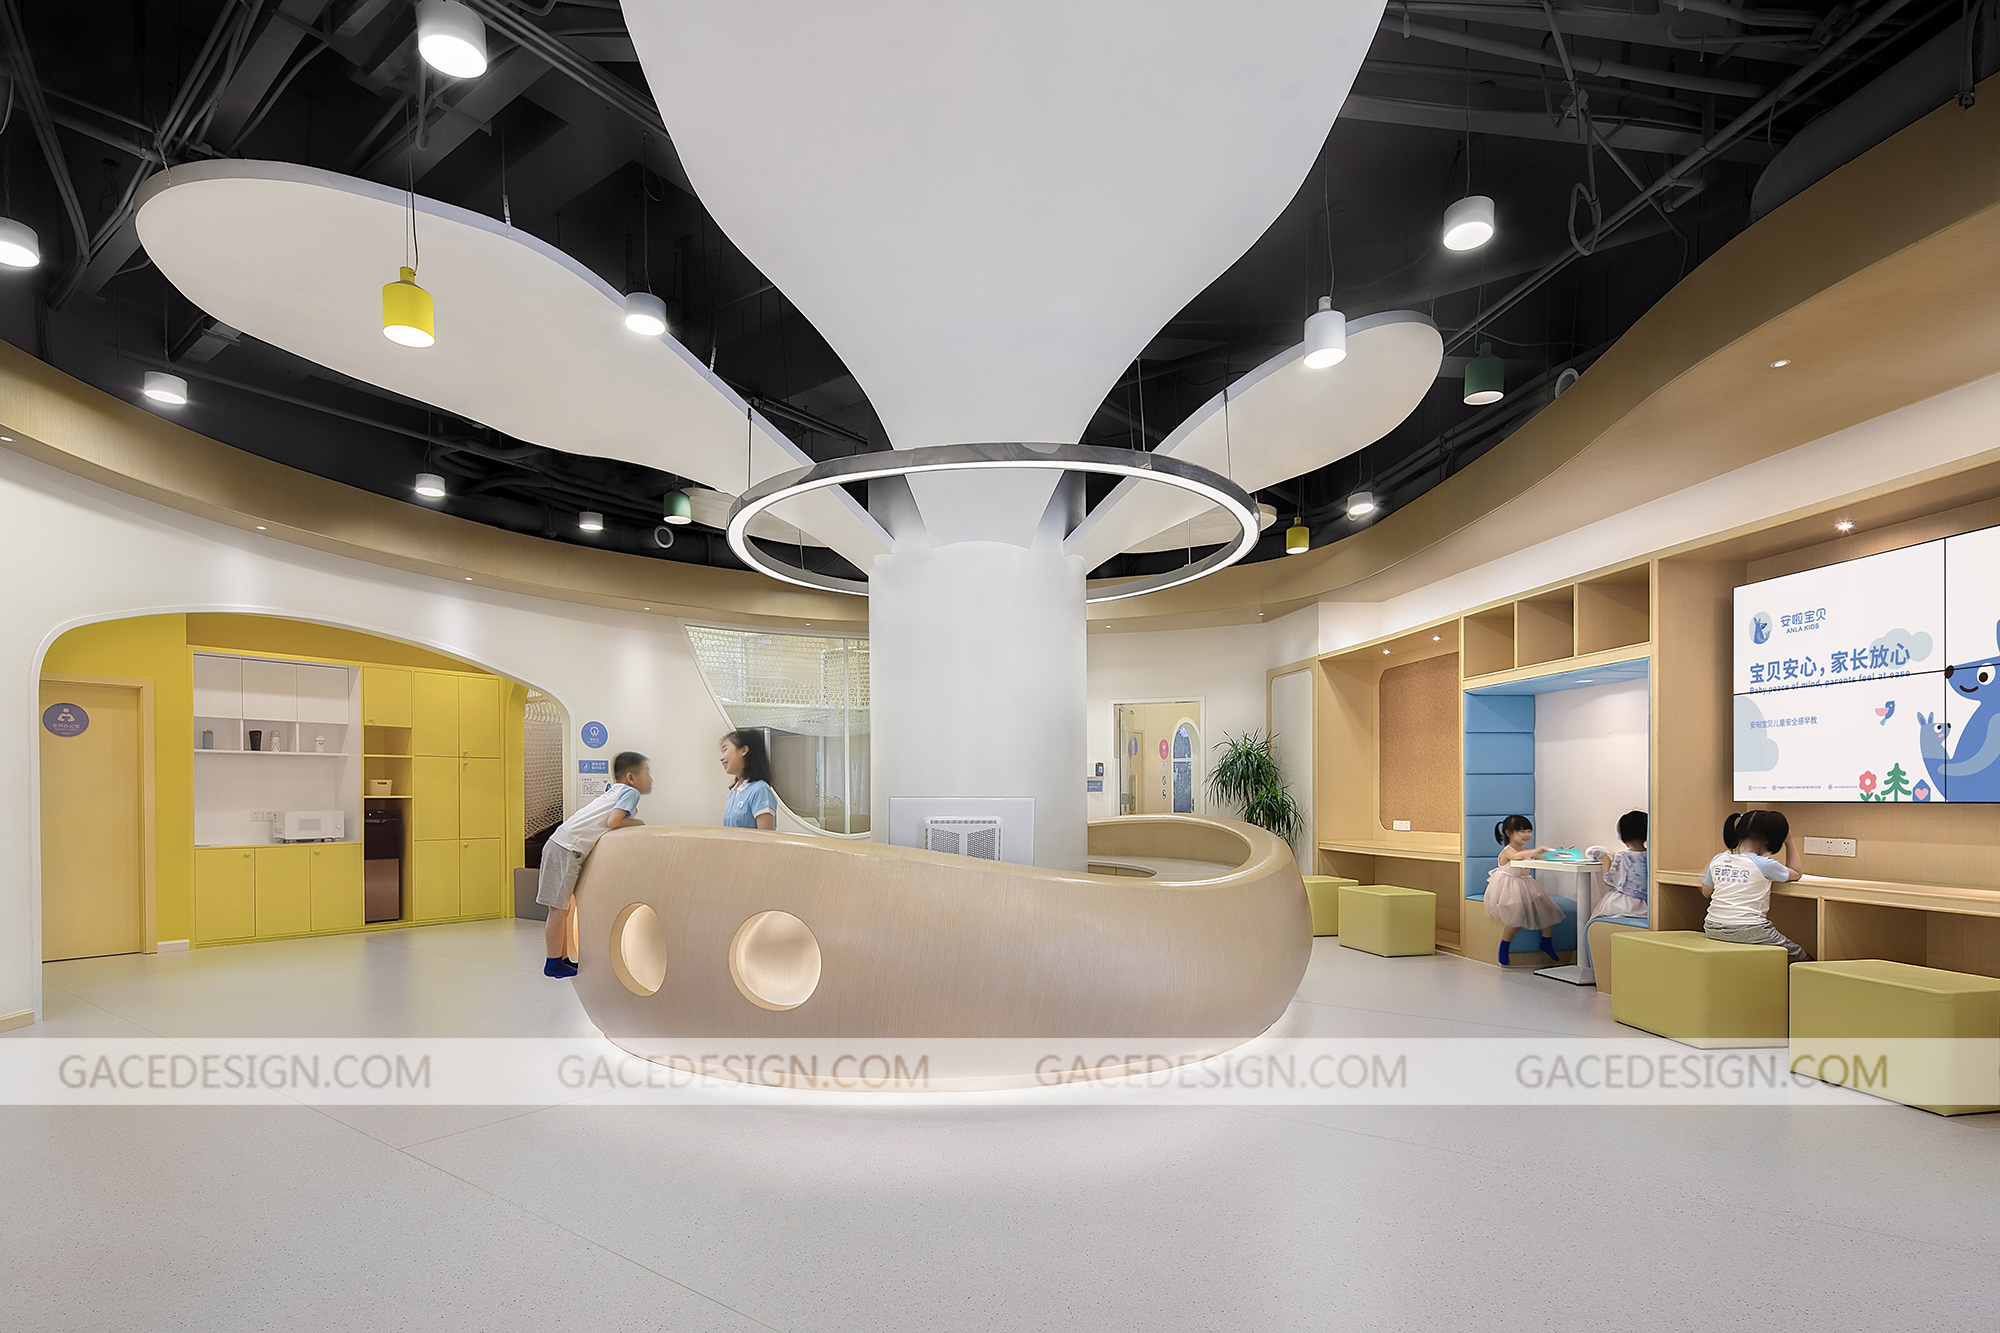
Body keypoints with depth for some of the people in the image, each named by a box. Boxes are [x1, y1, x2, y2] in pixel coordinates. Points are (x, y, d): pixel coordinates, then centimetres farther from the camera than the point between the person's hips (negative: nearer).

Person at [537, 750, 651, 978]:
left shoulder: (614, 789, 19)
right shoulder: (630, 792, -6)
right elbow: (613, 822, -17)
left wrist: (630, 822, 13)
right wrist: (636, 822, -2)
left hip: (567, 848, 9)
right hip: (566, 849, -9)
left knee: (563, 908, 15)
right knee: (559, 908, -2)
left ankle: (563, 959, 23)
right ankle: (554, 963, 5)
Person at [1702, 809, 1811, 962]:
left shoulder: (1717, 860, 6)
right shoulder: (1764, 865, -7)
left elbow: (1706, 891, 18)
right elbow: (1796, 873, 14)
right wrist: (1789, 842, 21)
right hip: (1749, 932, -6)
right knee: (1804, 959, 12)